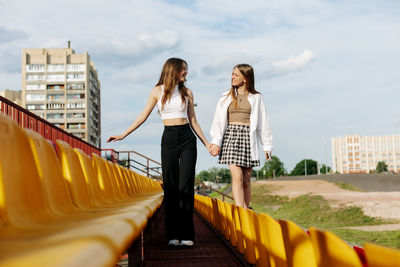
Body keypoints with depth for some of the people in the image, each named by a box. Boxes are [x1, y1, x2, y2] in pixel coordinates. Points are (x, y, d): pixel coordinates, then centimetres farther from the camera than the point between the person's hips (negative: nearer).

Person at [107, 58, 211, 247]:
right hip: (169, 139, -1)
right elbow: (143, 116, 8)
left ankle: (187, 234, -4)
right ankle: (173, 234, 4)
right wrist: (123, 135, 4)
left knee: (186, 186, -6)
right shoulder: (158, 91, 5)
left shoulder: (187, 93, 11)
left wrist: (206, 143, 13)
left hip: (187, 139, 1)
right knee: (171, 187, -2)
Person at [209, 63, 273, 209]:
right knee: (237, 177, -13)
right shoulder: (226, 97, 11)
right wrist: (216, 142, -5)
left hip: (248, 137, 0)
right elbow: (218, 120, 6)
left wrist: (267, 146, 8)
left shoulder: (256, 97, 9)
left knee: (246, 180, 3)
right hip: (231, 135, 0)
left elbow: (263, 122, 10)